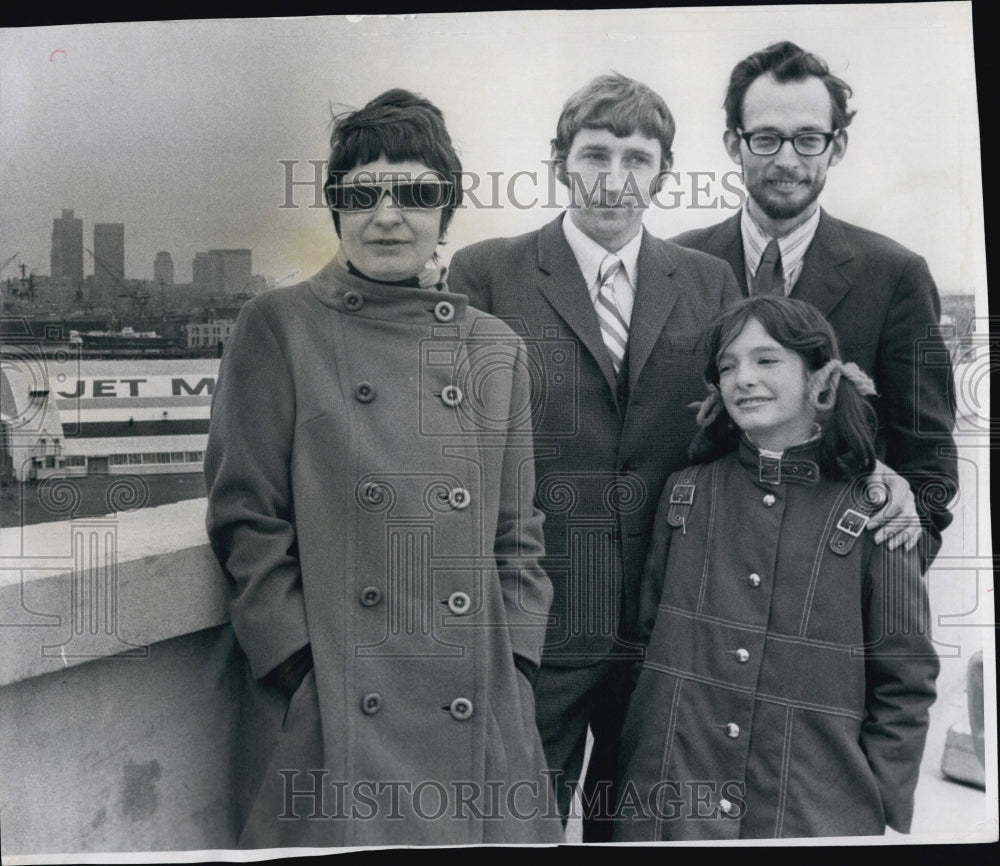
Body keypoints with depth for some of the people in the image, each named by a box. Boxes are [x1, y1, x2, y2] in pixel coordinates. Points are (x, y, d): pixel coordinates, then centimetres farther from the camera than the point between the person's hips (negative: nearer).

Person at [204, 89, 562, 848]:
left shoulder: (497, 349, 8)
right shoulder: (279, 328, -1)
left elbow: (519, 531, 9)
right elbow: (247, 521, -3)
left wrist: (515, 665, 1)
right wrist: (300, 663, -9)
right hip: (329, 712, -3)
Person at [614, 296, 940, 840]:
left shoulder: (872, 514, -5)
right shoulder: (684, 493, 1)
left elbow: (905, 683, 0)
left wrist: (881, 813, -5)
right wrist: (642, 784, 5)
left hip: (816, 814, -1)